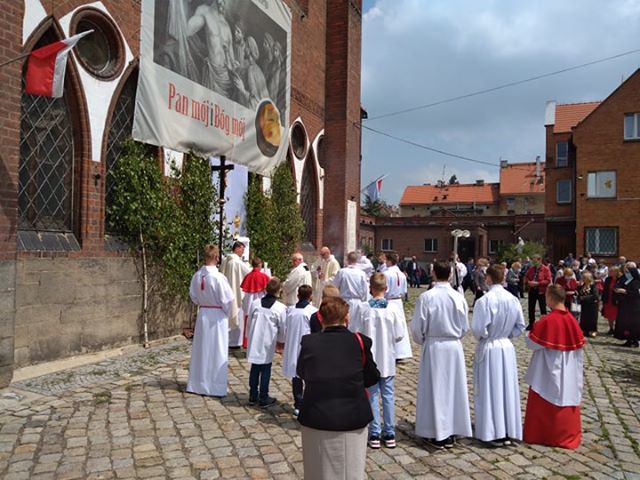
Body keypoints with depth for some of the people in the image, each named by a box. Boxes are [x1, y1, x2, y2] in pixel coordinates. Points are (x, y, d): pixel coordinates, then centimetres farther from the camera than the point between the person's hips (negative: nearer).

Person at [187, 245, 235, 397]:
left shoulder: (197, 276, -5)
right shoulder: (218, 277, -21)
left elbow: (193, 296, 7)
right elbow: (228, 299, -18)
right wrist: (226, 312, 0)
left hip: (202, 315, 5)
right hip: (217, 316, -5)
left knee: (201, 349, 15)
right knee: (216, 352, 5)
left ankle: (197, 384, 26)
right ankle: (215, 386, 12)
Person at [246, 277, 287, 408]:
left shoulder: (255, 304, -5)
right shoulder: (281, 308, -14)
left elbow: (249, 323, 5)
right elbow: (283, 328, -5)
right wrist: (281, 340, 15)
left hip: (254, 342, 4)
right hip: (268, 344, -3)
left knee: (254, 368, 15)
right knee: (266, 370, 7)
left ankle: (253, 396, 25)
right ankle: (263, 398, 15)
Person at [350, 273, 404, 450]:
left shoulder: (363, 308, -14)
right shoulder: (392, 309, -11)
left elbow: (353, 332, -10)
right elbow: (399, 336, -7)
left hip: (369, 360, -1)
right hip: (387, 360, 1)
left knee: (372, 396, 9)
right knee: (388, 395, 12)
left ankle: (374, 435, 15)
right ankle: (389, 434, 19)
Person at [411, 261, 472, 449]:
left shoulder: (426, 297, -14)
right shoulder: (459, 297, -6)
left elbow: (417, 327, -9)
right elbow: (464, 327, 4)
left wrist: (422, 341, 11)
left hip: (433, 347, -2)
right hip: (454, 347, 3)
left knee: (435, 388, 8)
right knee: (453, 387, 13)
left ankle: (437, 434, 14)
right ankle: (450, 433, 22)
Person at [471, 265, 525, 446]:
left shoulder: (484, 300, -19)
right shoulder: (513, 299, -2)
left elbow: (478, 329, -18)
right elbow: (520, 327, 6)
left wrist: (482, 337, 2)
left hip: (489, 349, -5)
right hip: (507, 348, 5)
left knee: (490, 390, 6)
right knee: (507, 389, 13)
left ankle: (494, 433, 13)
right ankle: (508, 433, 22)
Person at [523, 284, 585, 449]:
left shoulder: (547, 321, -22)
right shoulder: (572, 320, -3)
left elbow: (532, 343, -15)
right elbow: (579, 346, 5)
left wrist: (536, 327, 0)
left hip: (548, 371, -5)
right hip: (568, 372, 6)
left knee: (544, 403, 7)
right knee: (566, 398, 16)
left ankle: (538, 434, 18)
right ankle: (567, 435, 27)